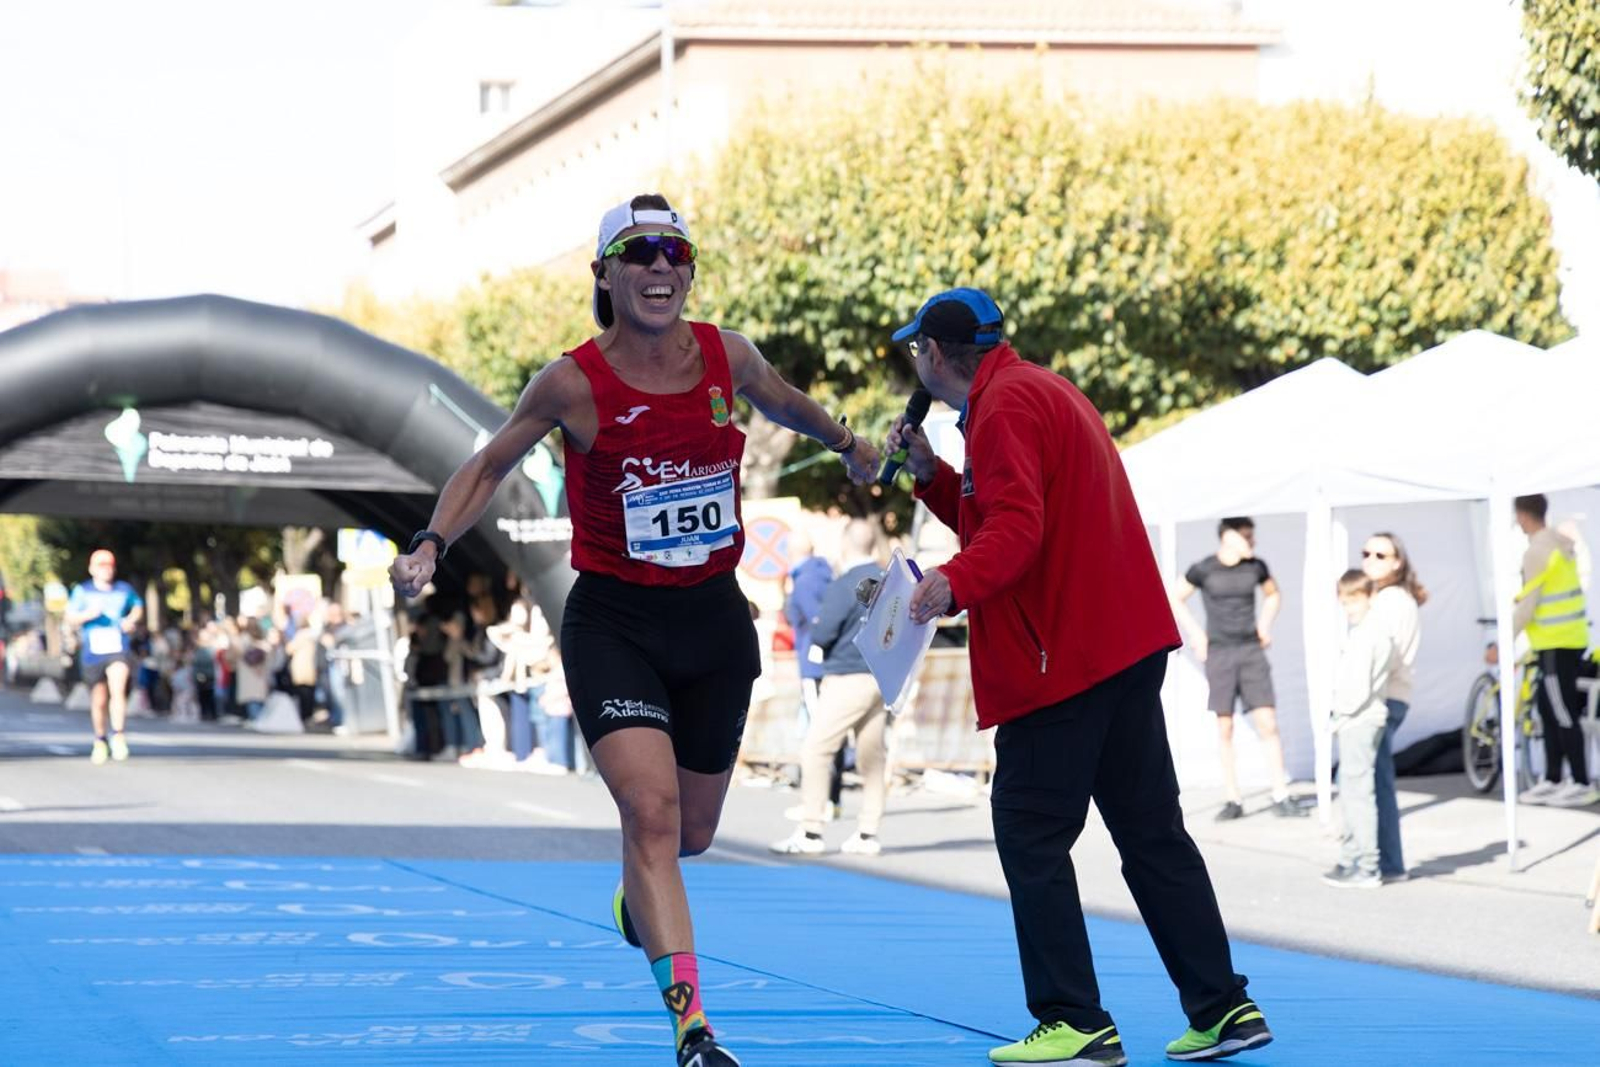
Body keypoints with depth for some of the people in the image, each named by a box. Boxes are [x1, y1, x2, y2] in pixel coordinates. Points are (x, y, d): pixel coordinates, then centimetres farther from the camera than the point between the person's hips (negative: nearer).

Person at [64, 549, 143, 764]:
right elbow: (70, 619, -1)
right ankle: (100, 740, 28)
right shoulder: (82, 591, 2)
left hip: (119, 651, 0)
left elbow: (138, 606, 24)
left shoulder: (124, 590, 7)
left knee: (118, 690, -23)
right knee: (98, 700, 8)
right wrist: (88, 614, -20)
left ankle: (118, 736, -20)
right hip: (92, 654, 0)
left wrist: (132, 620, 3)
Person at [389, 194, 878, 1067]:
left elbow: (784, 403, 21)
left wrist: (847, 444, 37)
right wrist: (432, 543, -15)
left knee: (692, 831, 15)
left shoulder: (727, 357, -3)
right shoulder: (573, 384, -13)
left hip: (713, 620, 4)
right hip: (613, 624, -4)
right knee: (652, 812, -21)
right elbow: (488, 467, 0)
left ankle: (637, 899, 53)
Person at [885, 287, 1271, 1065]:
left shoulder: (1005, 406, -11)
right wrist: (930, 474, 15)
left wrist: (955, 584, -38)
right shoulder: (1040, 391, 21)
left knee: (1031, 838, -5)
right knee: (1152, 832, 11)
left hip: (1065, 660, -10)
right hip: (1126, 643, 10)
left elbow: (1015, 528, -25)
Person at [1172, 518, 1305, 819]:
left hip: (1252, 652, 2)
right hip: (1219, 655, -2)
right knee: (1225, 729, 0)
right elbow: (1175, 599, 8)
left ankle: (1281, 798, -4)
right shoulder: (1203, 570, -5)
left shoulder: (1256, 566, 4)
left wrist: (1265, 625, 9)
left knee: (1268, 724, -6)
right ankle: (1232, 800, 8)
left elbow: (1273, 594, 23)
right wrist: (1195, 633, 0)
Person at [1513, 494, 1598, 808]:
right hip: (1570, 638, 9)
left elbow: (1527, 606, -18)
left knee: (1564, 715, -5)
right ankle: (1551, 781, 18)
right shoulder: (1562, 544, 11)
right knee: (1550, 712, 14)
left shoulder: (1537, 551, -17)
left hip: (1555, 643, -9)